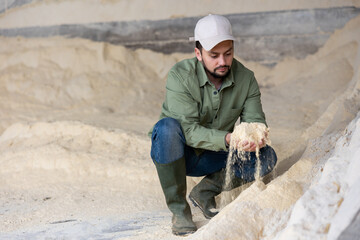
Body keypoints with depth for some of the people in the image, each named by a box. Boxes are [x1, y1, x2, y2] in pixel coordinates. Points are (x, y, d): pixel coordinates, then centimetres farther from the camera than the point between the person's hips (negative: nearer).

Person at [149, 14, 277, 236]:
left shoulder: (246, 79, -10)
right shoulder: (180, 76, -23)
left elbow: (255, 120, -12)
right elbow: (189, 130, -30)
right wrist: (228, 139, -45)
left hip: (212, 159, 3)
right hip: (178, 152, -3)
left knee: (267, 157, -18)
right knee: (167, 127, -37)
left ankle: (206, 191, -2)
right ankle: (179, 210, -22)